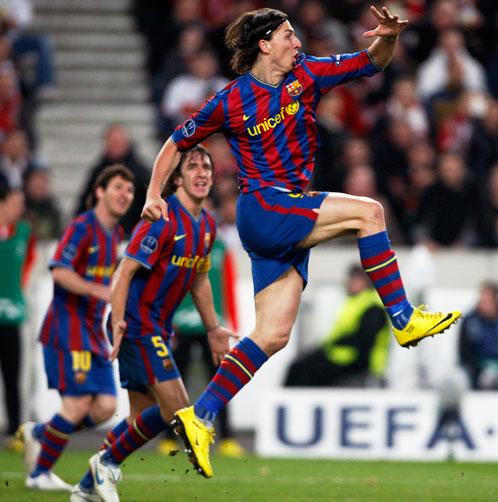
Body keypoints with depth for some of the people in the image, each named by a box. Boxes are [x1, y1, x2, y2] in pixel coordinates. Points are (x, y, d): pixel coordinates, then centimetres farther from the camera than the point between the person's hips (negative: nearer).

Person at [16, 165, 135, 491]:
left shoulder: (116, 234, 14)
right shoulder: (83, 228, -12)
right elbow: (60, 271, -24)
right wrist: (101, 291, -32)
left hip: (93, 330, 8)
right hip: (68, 329, -8)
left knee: (105, 407, -1)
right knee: (78, 404, -12)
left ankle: (38, 433, 19)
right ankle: (40, 473, 3)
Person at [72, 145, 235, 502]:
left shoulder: (207, 225, 10)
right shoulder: (163, 220, -17)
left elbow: (199, 280, 23)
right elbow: (125, 272, -20)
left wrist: (213, 329, 23)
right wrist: (117, 323, -28)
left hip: (160, 330, 9)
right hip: (139, 324, -9)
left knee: (144, 416, 9)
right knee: (175, 406, -15)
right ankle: (108, 462, 2)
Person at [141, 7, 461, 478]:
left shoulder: (305, 75, 8)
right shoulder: (229, 102, -3)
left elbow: (369, 63, 8)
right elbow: (177, 143, 8)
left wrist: (387, 37, -14)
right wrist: (154, 194, -2)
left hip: (293, 218, 6)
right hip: (261, 208, -6)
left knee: (273, 335, 0)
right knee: (367, 211, -20)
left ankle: (200, 416, 3)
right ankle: (404, 320, -17)